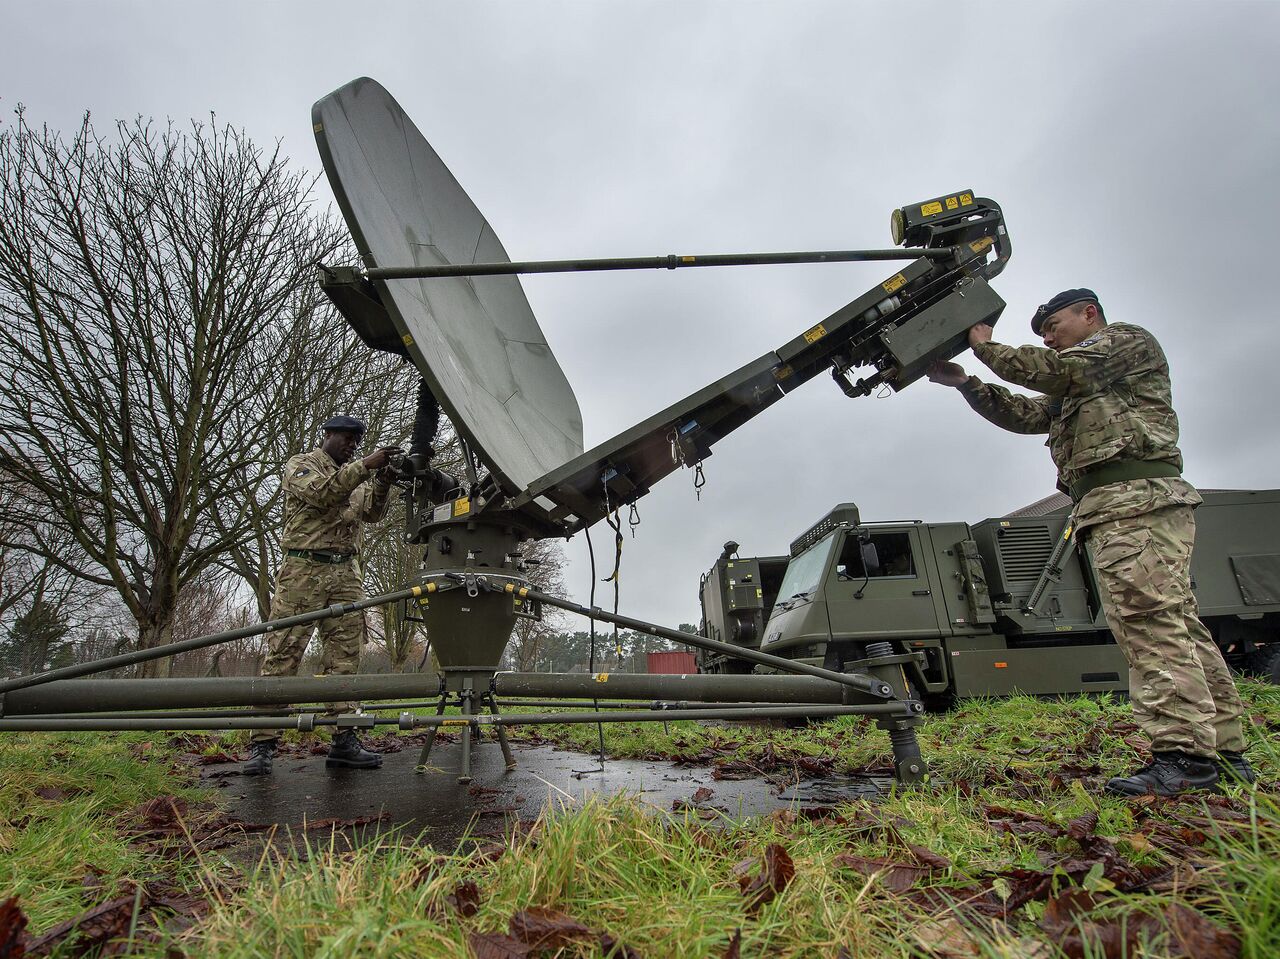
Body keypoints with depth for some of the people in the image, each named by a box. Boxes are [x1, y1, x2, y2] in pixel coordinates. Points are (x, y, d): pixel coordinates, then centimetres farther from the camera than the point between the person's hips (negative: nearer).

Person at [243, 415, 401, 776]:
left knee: (344, 657, 1)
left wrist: (382, 483, -11)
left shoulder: (354, 474, 23)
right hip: (305, 568, -5)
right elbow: (321, 492, -15)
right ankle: (263, 743, 0)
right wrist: (364, 466, -22)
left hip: (346, 574, 5)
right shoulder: (300, 465, 7)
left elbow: (372, 513, 7)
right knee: (283, 654, -5)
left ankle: (343, 739, 3)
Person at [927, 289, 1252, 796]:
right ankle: (1224, 751, 8)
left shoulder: (1130, 339, 9)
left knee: (1148, 619, -18)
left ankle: (1182, 753, -20)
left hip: (1138, 496, -9)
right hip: (1116, 507, 9)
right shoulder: (1076, 391, 34)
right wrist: (963, 381, 16)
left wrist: (986, 346, 6)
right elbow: (1024, 414, 23)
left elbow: (1052, 370, -6)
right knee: (1176, 624, 5)